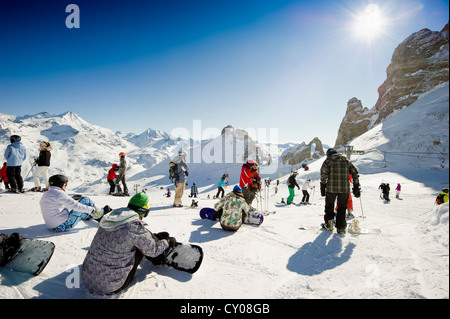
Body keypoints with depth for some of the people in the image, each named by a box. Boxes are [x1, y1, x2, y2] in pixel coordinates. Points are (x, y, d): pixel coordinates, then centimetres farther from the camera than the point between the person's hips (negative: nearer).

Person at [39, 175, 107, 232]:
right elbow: (75, 205, -23)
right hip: (65, 226, -9)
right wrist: (92, 210, -17)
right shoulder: (58, 193, -18)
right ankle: (102, 213, 14)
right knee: (85, 200, -2)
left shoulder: (45, 195, 11)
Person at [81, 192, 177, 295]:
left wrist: (155, 236, 30)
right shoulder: (136, 226, -20)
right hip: (109, 288, -6)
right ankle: (163, 254, 29)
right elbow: (153, 251, -5)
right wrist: (167, 242, 15)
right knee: (143, 243, 5)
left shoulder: (112, 216, 0)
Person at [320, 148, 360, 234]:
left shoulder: (328, 160, 4)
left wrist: (323, 186, -6)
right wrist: (356, 187, 15)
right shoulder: (346, 160, 16)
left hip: (331, 188, -2)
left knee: (329, 206, 16)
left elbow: (323, 173, -9)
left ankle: (329, 224, 20)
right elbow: (355, 173, 13)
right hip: (345, 188, 3)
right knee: (342, 207, 13)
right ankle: (340, 227, 11)